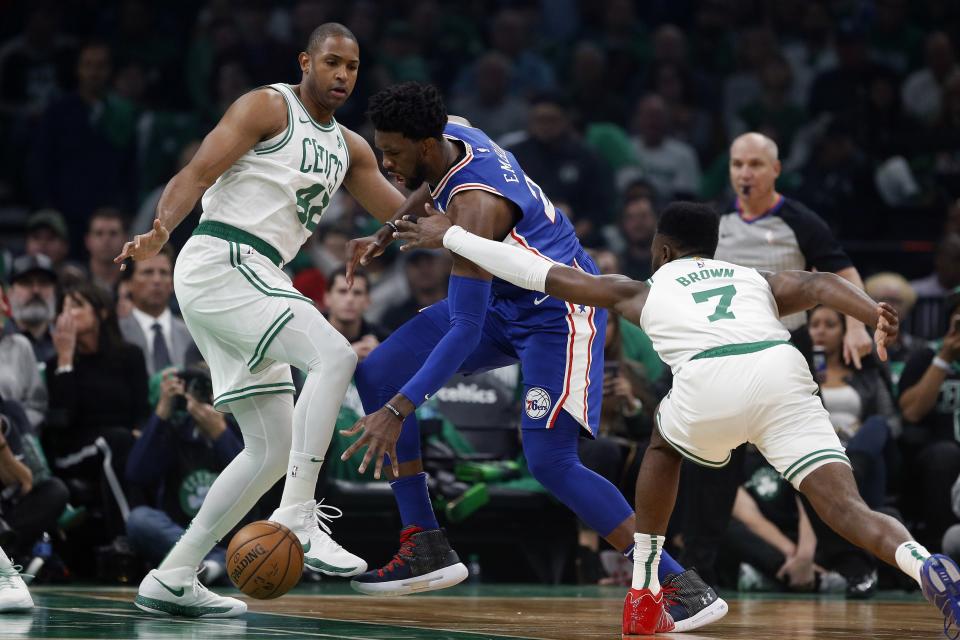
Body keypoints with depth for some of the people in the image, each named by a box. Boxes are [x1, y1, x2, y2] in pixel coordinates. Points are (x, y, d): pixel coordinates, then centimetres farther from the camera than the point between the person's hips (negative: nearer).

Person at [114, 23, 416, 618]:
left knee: (273, 448, 6)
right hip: (221, 263, -9)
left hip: (254, 280, 9)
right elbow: (198, 173, -13)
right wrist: (161, 228, -31)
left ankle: (171, 580, 9)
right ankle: (297, 518, -27)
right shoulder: (268, 107, -3)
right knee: (334, 355, -26)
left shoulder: (348, 149, 20)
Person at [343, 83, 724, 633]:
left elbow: (466, 330, -36)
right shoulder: (449, 133, -8)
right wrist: (390, 234, 14)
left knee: (549, 460, -21)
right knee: (378, 375, 1)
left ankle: (684, 588, -13)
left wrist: (397, 413, -39)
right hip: (506, 297, 10)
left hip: (557, 312, -10)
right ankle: (427, 548, 5)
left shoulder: (473, 206, -33)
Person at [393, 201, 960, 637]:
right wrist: (875, 312, -3)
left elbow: (544, 273, 39)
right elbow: (820, 285, 14)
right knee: (846, 506, -4)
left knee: (664, 445, 32)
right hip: (782, 372, 1)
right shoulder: (758, 280, 36)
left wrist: (450, 236, 49)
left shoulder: (643, 291, 34)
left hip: (708, 382, -1)